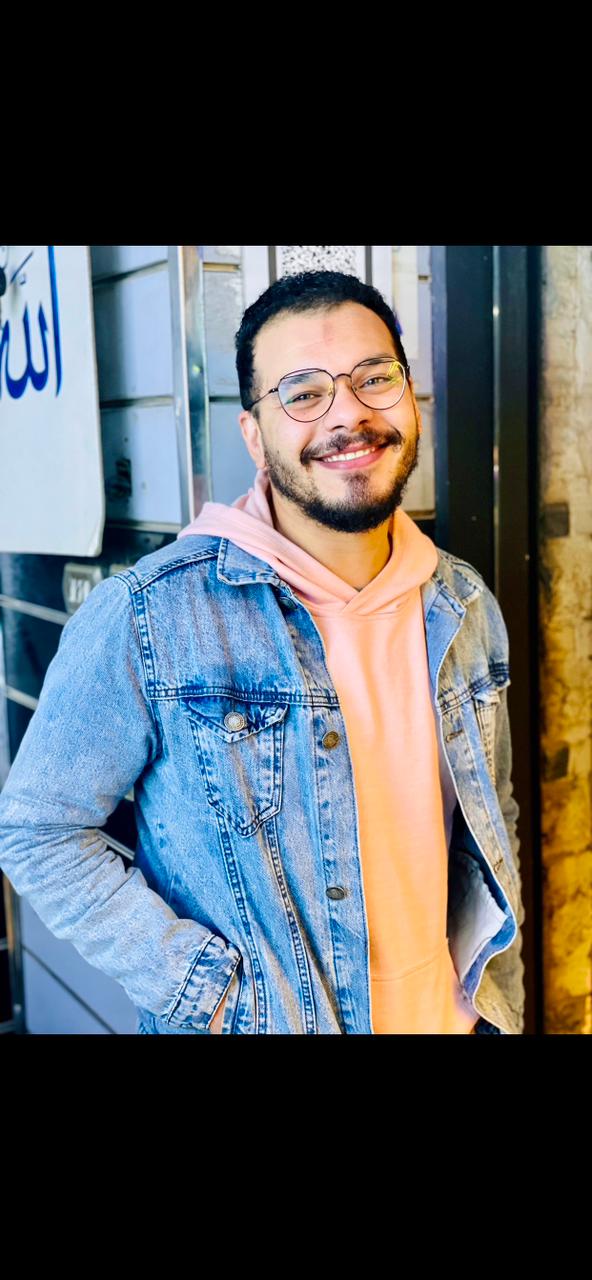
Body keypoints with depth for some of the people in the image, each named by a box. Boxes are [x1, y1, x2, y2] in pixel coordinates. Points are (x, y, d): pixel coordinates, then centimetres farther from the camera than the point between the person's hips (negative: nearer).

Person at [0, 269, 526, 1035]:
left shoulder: (464, 607, -4)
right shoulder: (145, 620, -21)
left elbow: (491, 830, 6)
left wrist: (491, 1006, 5)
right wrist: (209, 994, -18)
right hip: (262, 1024, -4)